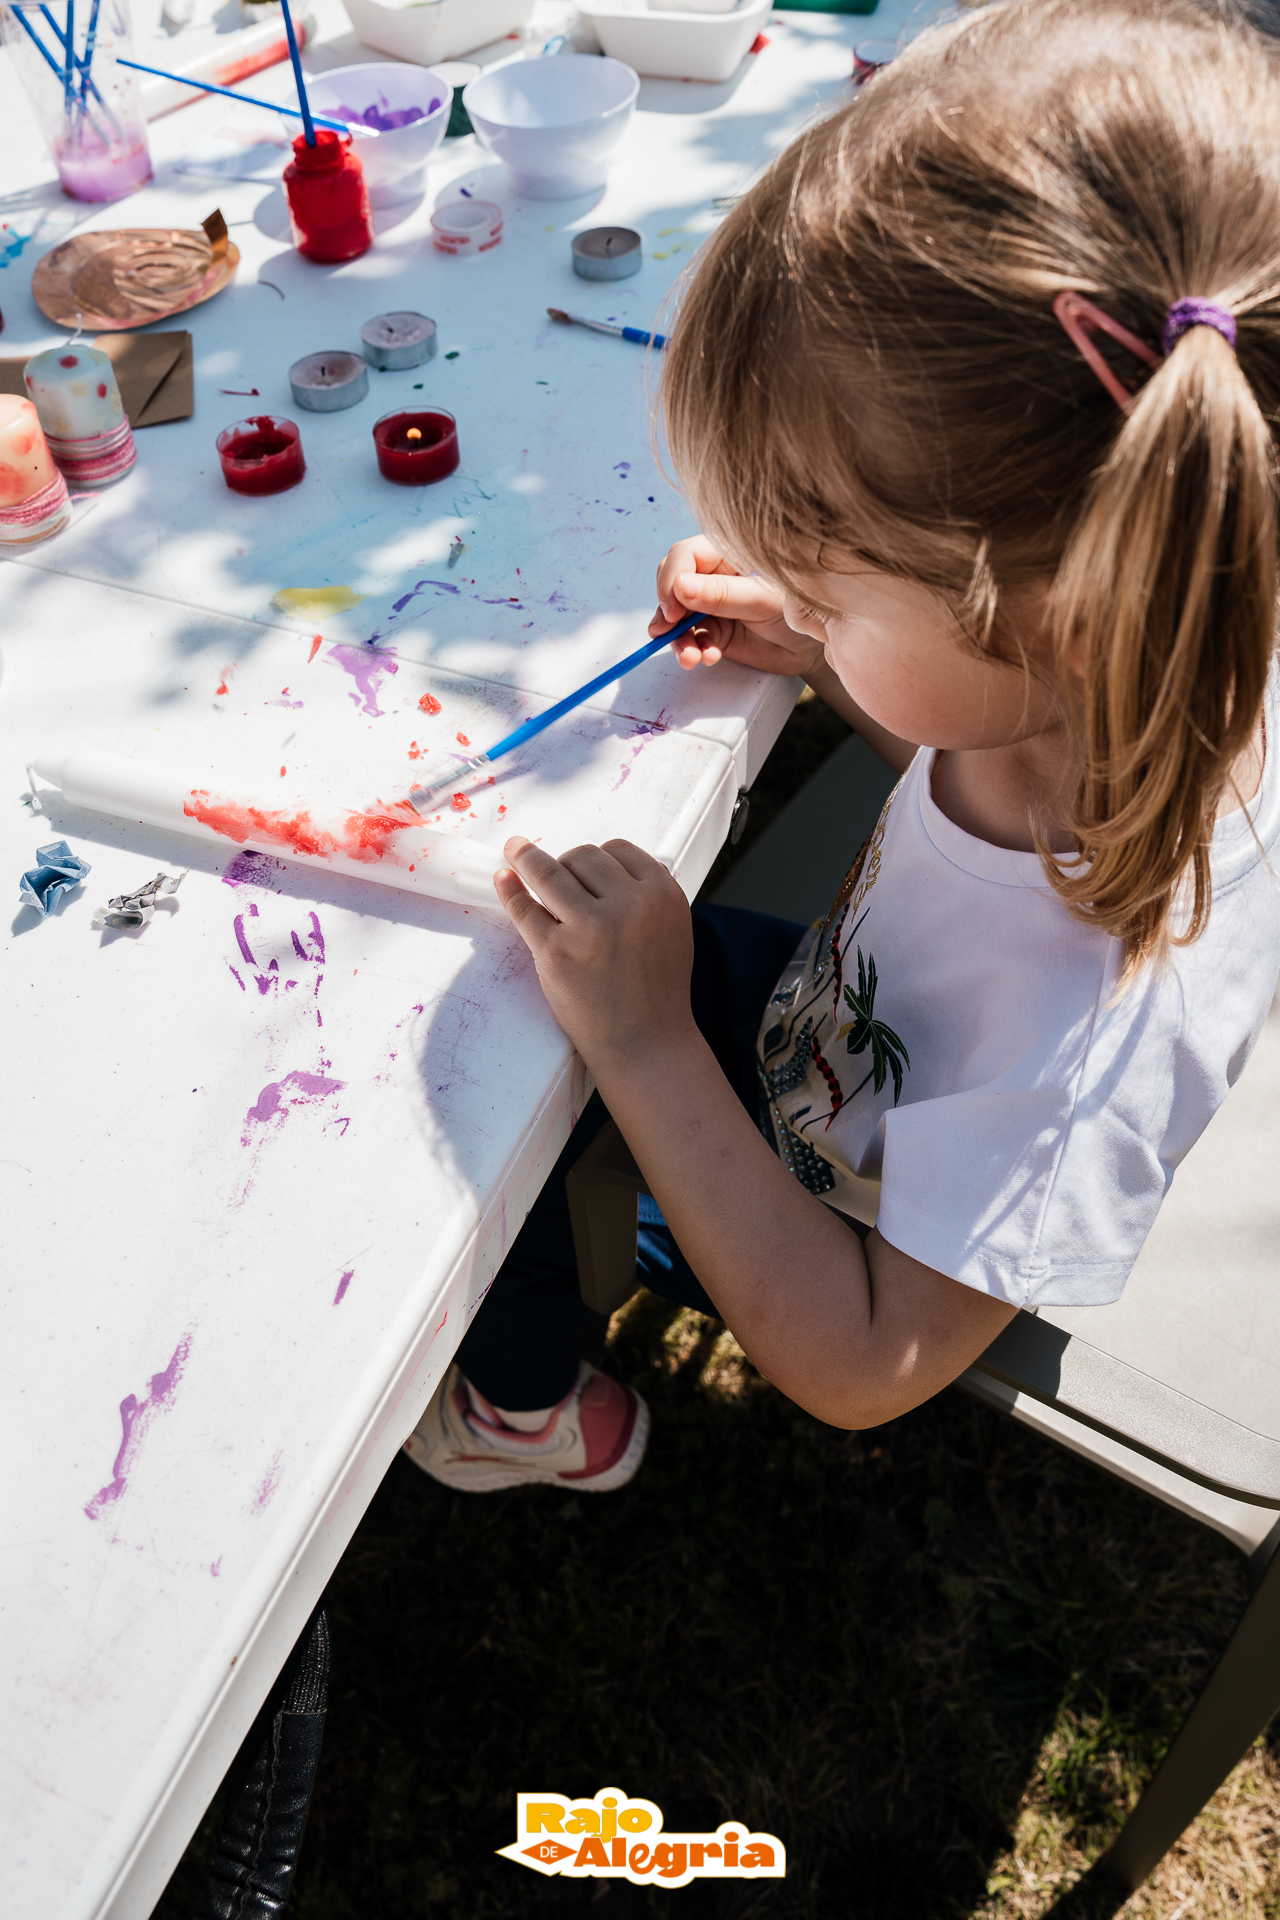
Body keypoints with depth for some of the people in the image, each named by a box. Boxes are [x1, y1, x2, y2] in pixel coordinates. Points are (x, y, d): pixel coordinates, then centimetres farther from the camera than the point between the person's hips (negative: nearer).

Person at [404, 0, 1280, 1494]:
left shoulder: (1107, 1016, -46)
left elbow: (860, 1366, -32)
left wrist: (642, 1042, -38)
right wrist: (829, 653, -16)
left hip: (820, 1243, -6)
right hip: (830, 1032, 6)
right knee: (497, 935, 11)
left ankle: (530, 1403, 38)